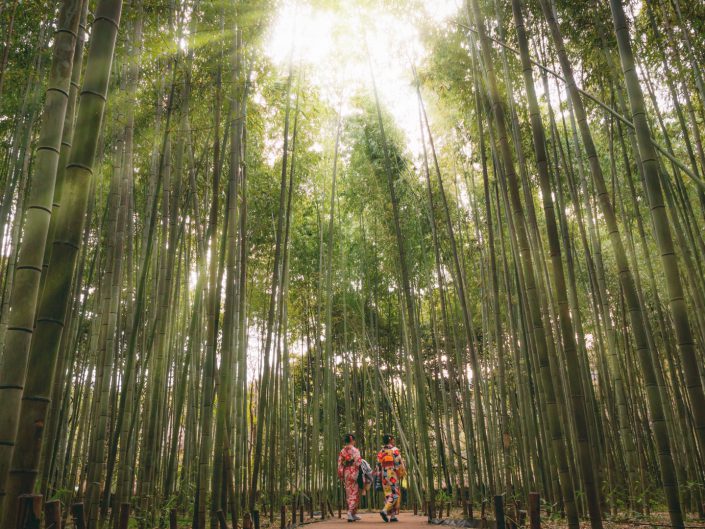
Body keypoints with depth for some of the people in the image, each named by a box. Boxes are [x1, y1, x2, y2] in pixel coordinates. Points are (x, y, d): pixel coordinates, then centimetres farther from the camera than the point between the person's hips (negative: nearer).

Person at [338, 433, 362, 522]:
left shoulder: (342, 451, 6)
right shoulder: (355, 450, -9)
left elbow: (339, 464, 5)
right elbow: (358, 463, -15)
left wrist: (340, 476, 10)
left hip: (346, 473, 5)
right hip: (354, 473, -5)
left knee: (349, 494, 14)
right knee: (354, 494, -2)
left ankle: (354, 514, 19)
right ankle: (350, 512, -18)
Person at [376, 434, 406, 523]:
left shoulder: (380, 452, 10)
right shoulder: (394, 450, -7)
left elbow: (379, 466, 11)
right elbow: (399, 463, -11)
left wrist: (380, 477, 16)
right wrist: (403, 473, 1)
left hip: (384, 475, 6)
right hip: (394, 475, -6)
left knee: (388, 495, 10)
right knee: (395, 495, -4)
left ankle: (392, 516, 6)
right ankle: (384, 511, -20)